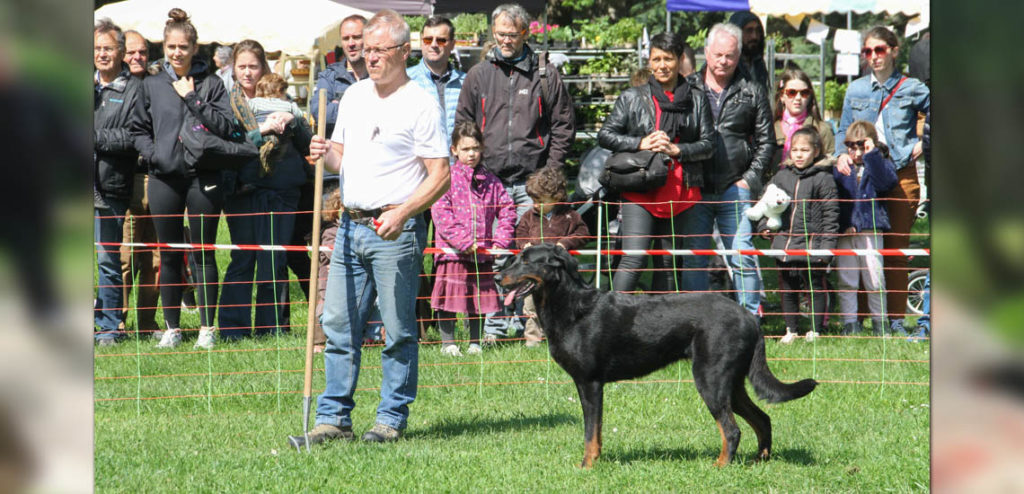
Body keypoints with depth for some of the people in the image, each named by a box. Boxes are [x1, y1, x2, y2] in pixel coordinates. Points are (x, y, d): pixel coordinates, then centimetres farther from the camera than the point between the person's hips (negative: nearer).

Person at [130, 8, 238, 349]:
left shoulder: (211, 84, 2)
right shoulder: (152, 85, 8)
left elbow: (226, 126, -8)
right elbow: (138, 129, 14)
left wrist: (192, 99, -13)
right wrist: (153, 154, -3)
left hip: (202, 177, -2)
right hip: (164, 179, 2)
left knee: (203, 255, 1)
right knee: (169, 256, 7)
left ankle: (207, 328, 7)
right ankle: (172, 328, 14)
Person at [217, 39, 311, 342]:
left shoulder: (280, 99, 10)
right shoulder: (228, 101, 6)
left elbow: (308, 144, 8)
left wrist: (292, 122, -10)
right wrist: (262, 130, -15)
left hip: (281, 190, 1)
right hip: (243, 189, -1)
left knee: (274, 263, 3)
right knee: (242, 261, -1)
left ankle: (270, 328, 10)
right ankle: (233, 330, 4)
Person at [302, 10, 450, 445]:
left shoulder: (419, 105, -7)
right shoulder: (353, 96, 14)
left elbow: (440, 176, -10)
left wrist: (402, 214, -21)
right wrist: (327, 155, -1)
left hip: (395, 230, -7)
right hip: (351, 227, 7)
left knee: (398, 331, -1)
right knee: (338, 325, 5)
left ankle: (392, 419, 6)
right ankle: (333, 418, 10)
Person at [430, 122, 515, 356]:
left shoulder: (489, 181, 10)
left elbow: (507, 209, 13)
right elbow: (441, 213, -12)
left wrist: (501, 240, -1)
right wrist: (463, 241, -19)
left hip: (482, 252, 4)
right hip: (452, 251, -4)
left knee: (480, 298, 9)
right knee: (449, 300, -2)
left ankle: (475, 343, 19)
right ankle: (448, 343, 8)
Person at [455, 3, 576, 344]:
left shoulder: (545, 76, 7)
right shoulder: (479, 75, 11)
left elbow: (564, 126, 10)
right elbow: (463, 126, 13)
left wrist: (549, 170, 1)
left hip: (532, 181, -1)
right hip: (490, 179, 1)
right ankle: (494, 325, 0)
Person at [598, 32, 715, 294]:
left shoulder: (696, 99, 11)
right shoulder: (632, 98, 8)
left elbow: (708, 143, 8)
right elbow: (605, 135, 6)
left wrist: (677, 150, -9)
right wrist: (640, 143, -9)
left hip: (680, 193, 2)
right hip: (640, 191, -2)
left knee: (668, 263, 7)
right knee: (634, 259, -15)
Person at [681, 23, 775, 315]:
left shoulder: (752, 93, 7)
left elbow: (766, 141, 10)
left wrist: (750, 179, -1)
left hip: (735, 191, -1)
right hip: (695, 190, 1)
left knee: (743, 259, -3)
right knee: (694, 259, 3)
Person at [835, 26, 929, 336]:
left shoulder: (911, 89, 5)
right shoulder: (855, 90, 12)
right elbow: (844, 131, 16)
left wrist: (924, 144, -1)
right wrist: (842, 155, -3)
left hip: (901, 174, -2)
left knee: (896, 250, 0)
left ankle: (896, 318, 6)